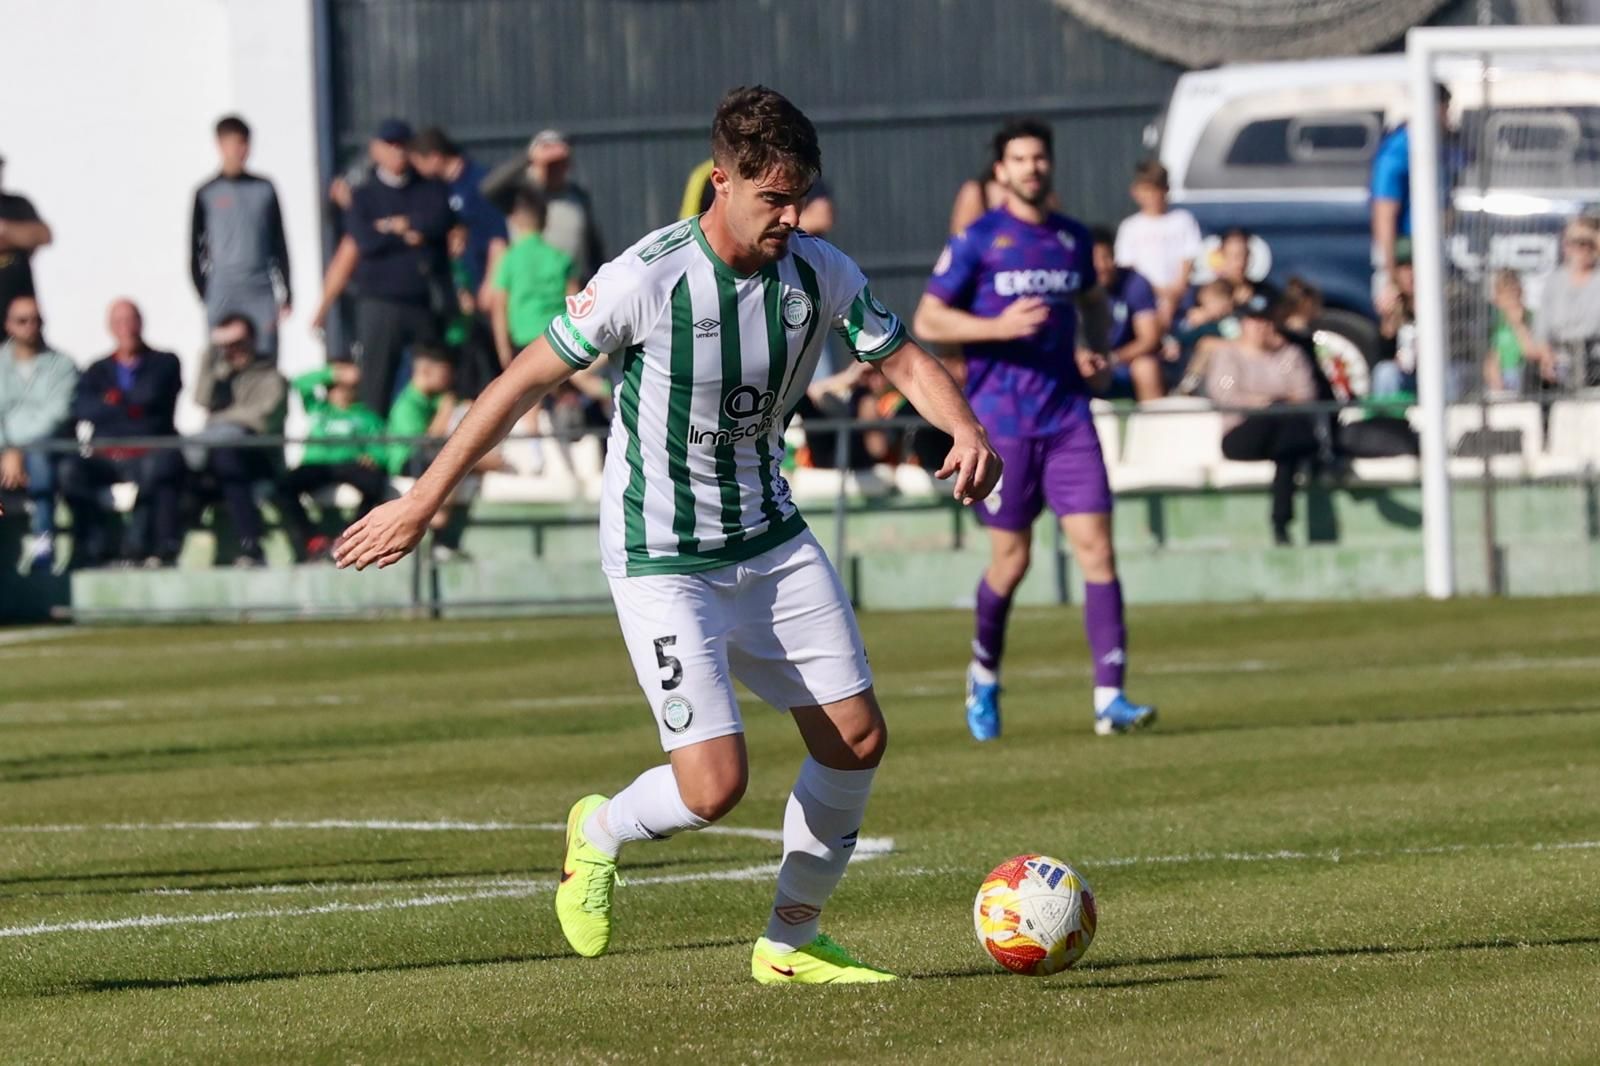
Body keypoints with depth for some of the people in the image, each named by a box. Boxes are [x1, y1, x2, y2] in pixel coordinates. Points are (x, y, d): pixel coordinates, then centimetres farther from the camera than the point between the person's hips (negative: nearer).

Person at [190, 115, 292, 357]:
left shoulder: (264, 190, 8)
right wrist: (205, 294, 0)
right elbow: (195, 249, 6)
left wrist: (285, 292, 7)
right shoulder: (207, 194, 3)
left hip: (261, 291, 1)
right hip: (223, 293, -1)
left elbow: (279, 244, 12)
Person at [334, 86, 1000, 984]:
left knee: (858, 741, 3)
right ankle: (600, 834, 19)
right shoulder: (648, 279, -23)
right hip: (663, 562, -6)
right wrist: (419, 505, -11)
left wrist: (967, 430, -18)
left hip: (772, 539, 6)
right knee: (715, 786, -15)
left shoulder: (821, 274, -8)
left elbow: (906, 361, 6)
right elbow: (526, 380, -14)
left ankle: (793, 940, 22)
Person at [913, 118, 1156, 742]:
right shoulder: (978, 241, -3)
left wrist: (1089, 354, 7)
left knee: (1096, 546, -9)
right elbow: (927, 321, -3)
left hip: (1067, 416, 3)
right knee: (1011, 560, 3)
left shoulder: (1073, 239, 10)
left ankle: (1109, 699, -11)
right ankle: (984, 677, 30)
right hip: (1002, 420, -3)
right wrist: (999, 326, -17)